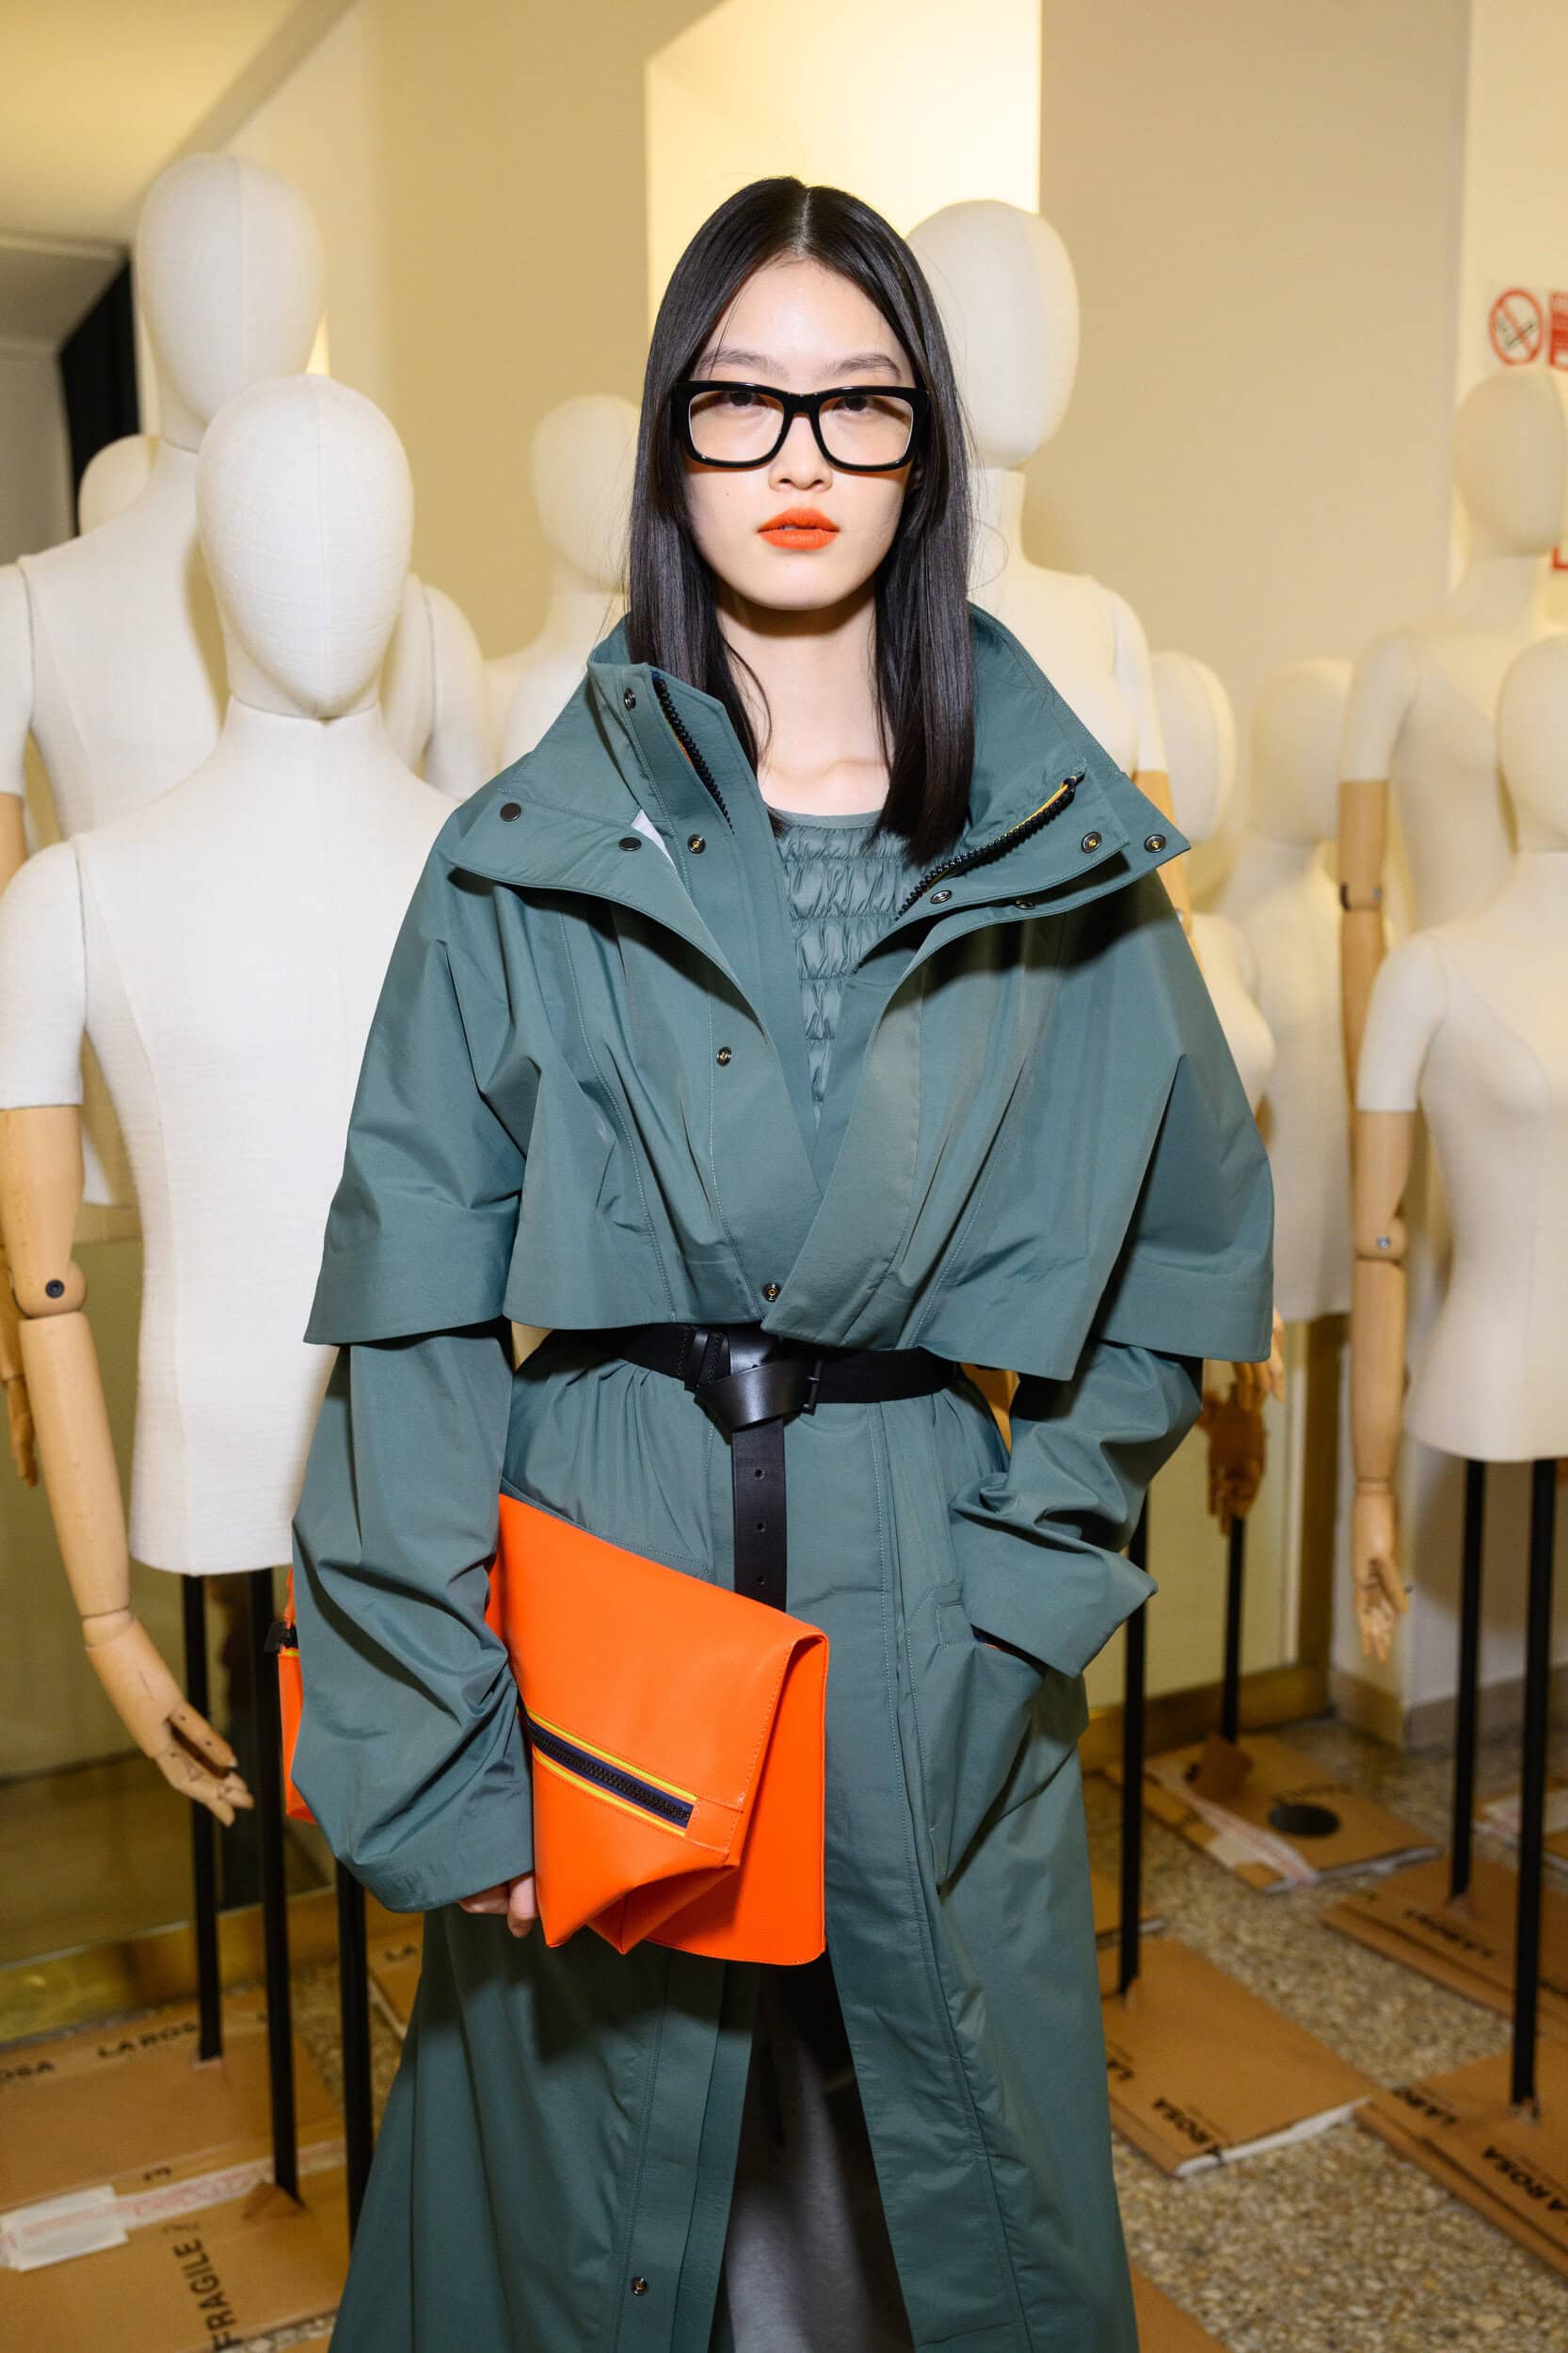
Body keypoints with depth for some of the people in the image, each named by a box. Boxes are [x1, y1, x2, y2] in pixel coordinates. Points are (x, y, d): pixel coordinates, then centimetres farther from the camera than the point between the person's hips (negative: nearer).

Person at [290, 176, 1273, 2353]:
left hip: (939, 1634, 2)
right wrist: (438, 1756, -8)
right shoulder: (531, 858, -3)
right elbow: (407, 1318, -6)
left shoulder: (1064, 856, 1)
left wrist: (1040, 1529, -1)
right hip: (604, 1593, -1)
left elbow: (1197, 1229, 10)